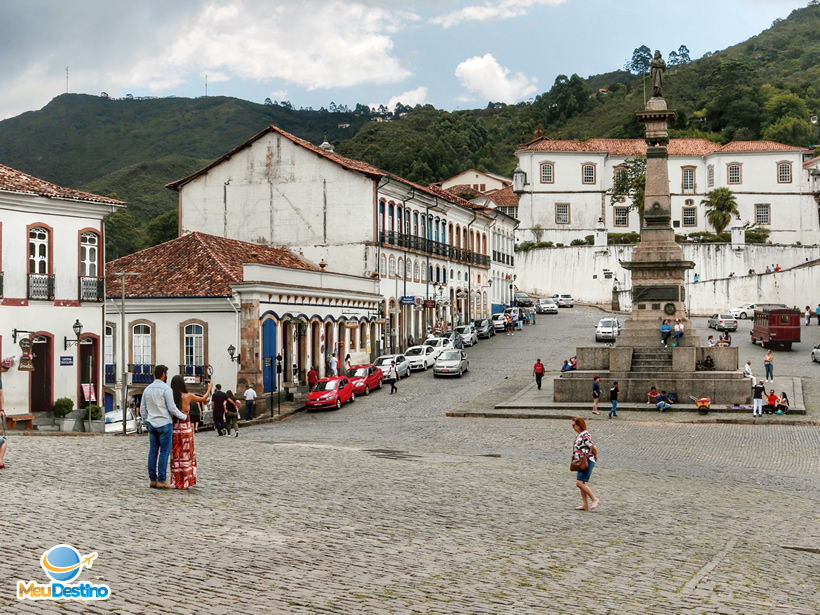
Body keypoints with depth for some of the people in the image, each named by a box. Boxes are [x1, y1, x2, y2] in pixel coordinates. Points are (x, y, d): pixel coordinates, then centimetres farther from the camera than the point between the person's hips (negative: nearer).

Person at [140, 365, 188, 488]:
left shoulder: (147, 389, 10)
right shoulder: (166, 389, -11)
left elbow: (142, 409, 14)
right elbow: (172, 408, -12)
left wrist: (146, 422, 24)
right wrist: (184, 417, 1)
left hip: (151, 424, 7)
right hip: (164, 424, -7)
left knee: (153, 452, 8)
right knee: (164, 452, -4)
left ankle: (152, 479, 10)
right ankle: (161, 480, -5)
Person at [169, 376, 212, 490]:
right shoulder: (188, 396, -8)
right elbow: (203, 399, 9)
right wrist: (209, 389, 25)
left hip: (174, 427, 2)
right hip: (185, 427, -2)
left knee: (175, 455, 12)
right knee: (186, 455, 7)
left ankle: (176, 482, 14)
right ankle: (185, 481, 7)